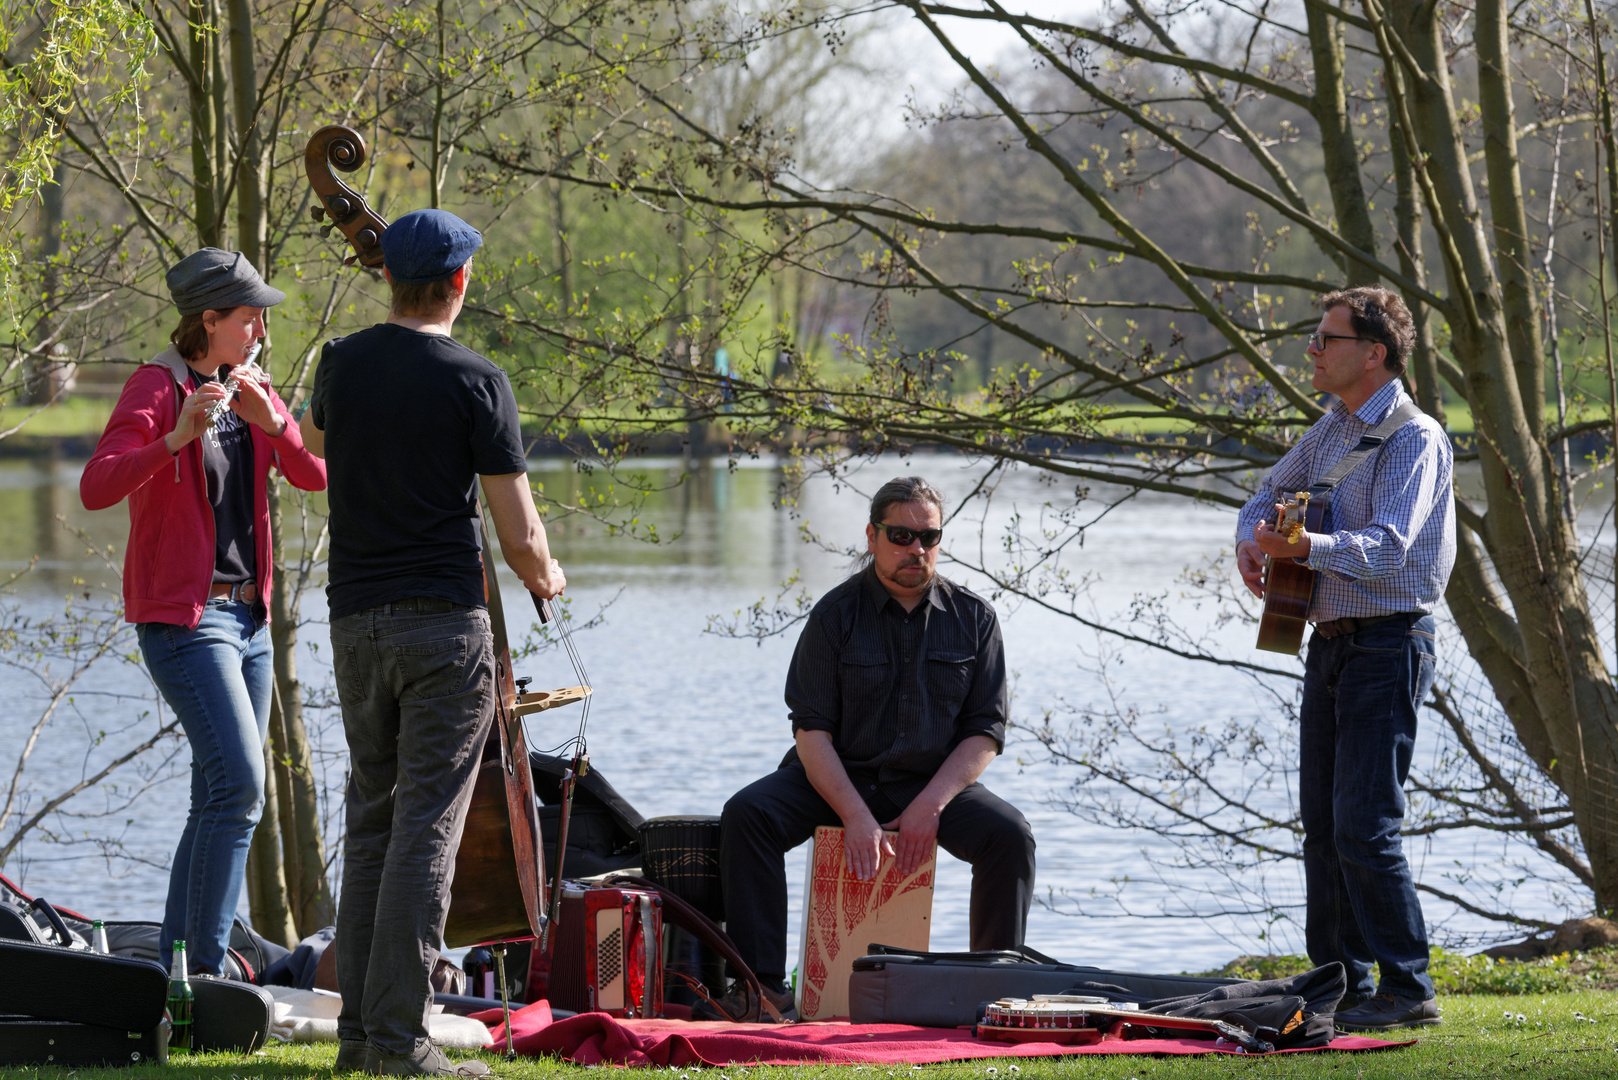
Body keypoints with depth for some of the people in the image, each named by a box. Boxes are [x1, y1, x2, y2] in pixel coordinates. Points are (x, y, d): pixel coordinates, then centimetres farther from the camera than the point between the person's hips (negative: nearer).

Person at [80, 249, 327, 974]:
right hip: (181, 615, -8)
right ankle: (205, 967, -17)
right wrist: (177, 437, -34)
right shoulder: (156, 388, -10)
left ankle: (177, 962, 17)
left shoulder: (253, 391, 12)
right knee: (239, 783, -19)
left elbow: (313, 475, 2)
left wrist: (270, 420, -15)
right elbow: (96, 488, -23)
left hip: (246, 615, 8)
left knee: (222, 800, 9)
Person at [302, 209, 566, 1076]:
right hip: (445, 619, -5)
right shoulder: (476, 382, -9)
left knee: (372, 823, 13)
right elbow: (519, 533, -9)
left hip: (355, 621, 5)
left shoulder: (343, 363, 5)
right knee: (426, 828, -6)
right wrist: (544, 576, 13)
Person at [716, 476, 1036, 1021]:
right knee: (746, 814, -26)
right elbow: (812, 730, -8)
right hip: (838, 777, -1)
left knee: (1010, 834, -27)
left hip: (935, 782, 1)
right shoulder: (836, 614, -4)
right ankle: (762, 987, -28)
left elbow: (986, 731, 0)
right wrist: (856, 817, -22)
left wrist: (930, 805, -16)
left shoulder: (973, 617, 2)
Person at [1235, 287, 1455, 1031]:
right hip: (1330, 640, 9)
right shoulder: (1333, 430, 13)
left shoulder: (1415, 440, -12)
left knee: (1364, 825, -13)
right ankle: (1342, 979, 16)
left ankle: (1408, 990, -8)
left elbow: (1388, 546, -24)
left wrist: (1308, 547, -39)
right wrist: (1251, 542, 5)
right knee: (1323, 823, 9)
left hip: (1388, 643, -9)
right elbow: (1276, 491, 27)